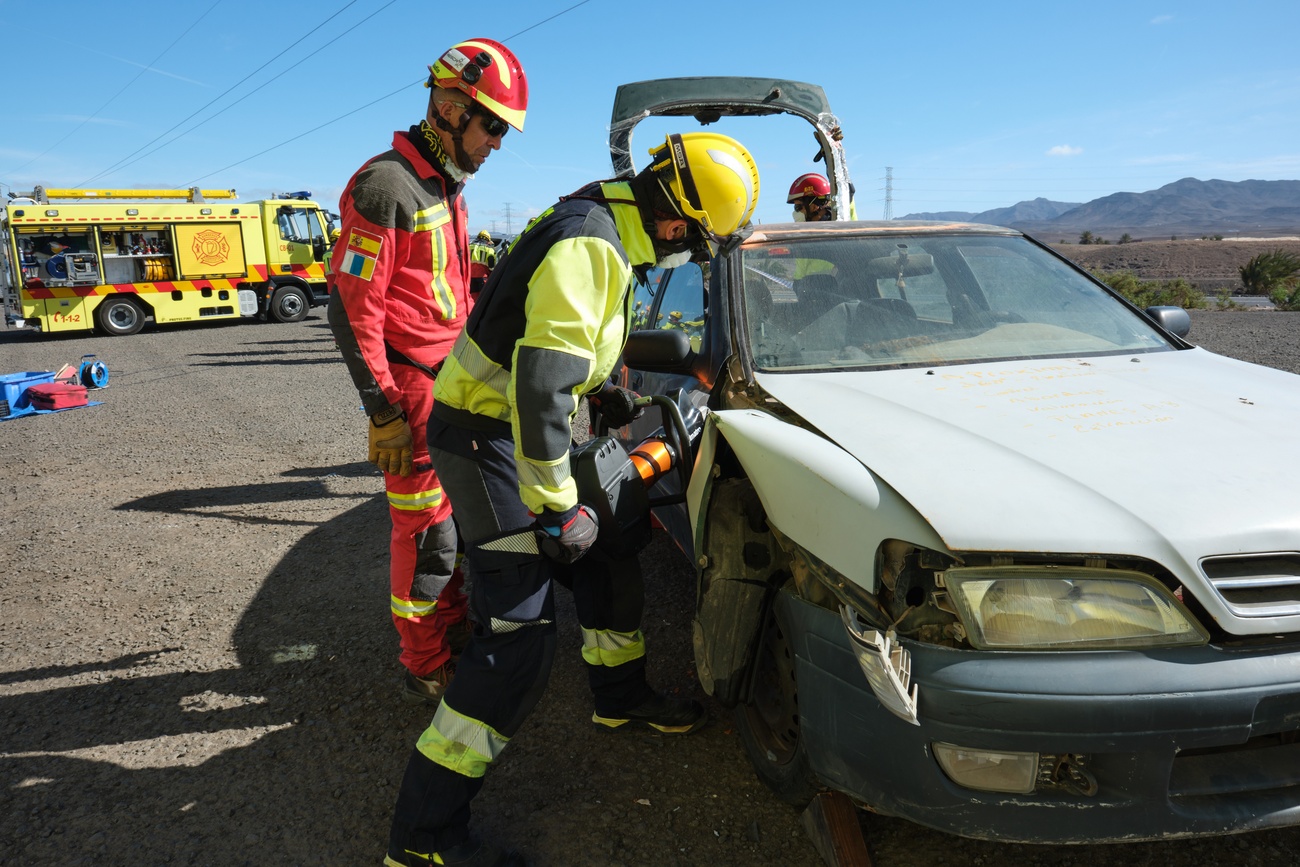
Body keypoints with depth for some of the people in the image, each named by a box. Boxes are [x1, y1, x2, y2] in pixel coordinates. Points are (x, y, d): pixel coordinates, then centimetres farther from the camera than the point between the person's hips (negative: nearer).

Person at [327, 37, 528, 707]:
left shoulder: (445, 188, 16)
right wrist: (384, 411, -19)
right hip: (412, 387, -9)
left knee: (454, 516, 15)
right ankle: (426, 671, 13)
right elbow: (351, 306, -18)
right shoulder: (387, 186, -14)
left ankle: (453, 633, 31)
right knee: (426, 528, -2)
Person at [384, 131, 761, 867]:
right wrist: (558, 507, -23)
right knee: (520, 636, -11)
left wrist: (619, 405, 31)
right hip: (487, 438, -10)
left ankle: (623, 697, 43)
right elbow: (542, 381, -30)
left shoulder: (604, 228, 9)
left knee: (609, 563, 21)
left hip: (520, 427, 10)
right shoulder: (589, 247, -23)